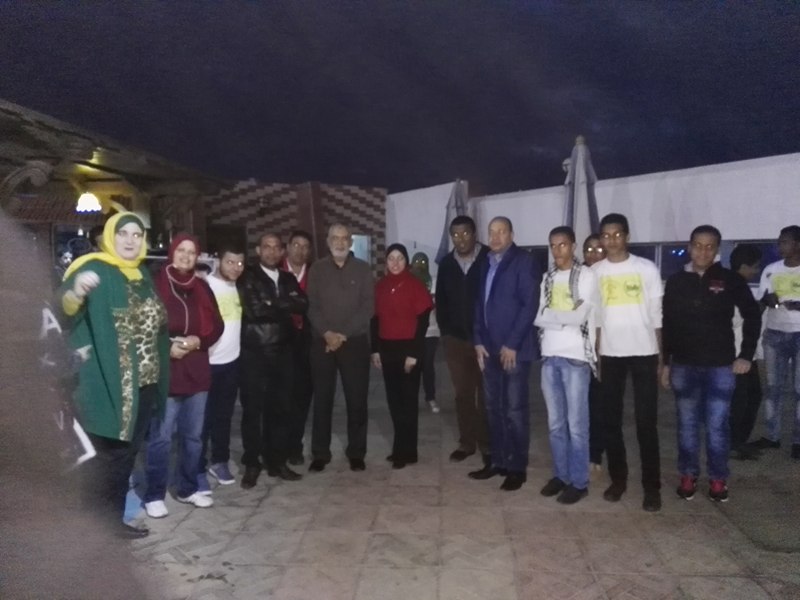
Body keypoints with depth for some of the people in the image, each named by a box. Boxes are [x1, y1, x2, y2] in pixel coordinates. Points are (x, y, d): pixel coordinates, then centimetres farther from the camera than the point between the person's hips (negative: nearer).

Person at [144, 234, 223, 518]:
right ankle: (154, 495, 13)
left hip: (196, 371, 5)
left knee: (193, 435, 14)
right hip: (165, 372, -5)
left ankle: (188, 488, 28)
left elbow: (217, 325, 11)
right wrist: (166, 346, -17)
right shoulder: (155, 285, -6)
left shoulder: (202, 288, 9)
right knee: (161, 437, -1)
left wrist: (198, 341, -7)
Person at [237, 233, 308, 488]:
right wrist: (285, 305, -8)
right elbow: (254, 308, -17)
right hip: (255, 353, -4)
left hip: (283, 352, 4)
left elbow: (303, 305, -3)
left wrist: (273, 304, -12)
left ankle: (277, 461, 21)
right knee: (253, 409, 3)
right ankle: (252, 464, 16)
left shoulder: (288, 279, 13)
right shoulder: (247, 278, -1)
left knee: (282, 409, 9)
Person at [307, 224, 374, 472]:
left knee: (356, 399, 2)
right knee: (322, 399, 4)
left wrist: (343, 335, -11)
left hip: (355, 342, -1)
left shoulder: (363, 269, 4)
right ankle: (320, 454, 14)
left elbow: (368, 307, -3)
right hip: (322, 343, 1)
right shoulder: (317, 270, 8)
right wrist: (327, 333, -14)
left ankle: (356, 453, 14)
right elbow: (312, 306, 2)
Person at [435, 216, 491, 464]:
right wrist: (445, 331, 7)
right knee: (462, 394, 11)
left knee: (486, 394, 3)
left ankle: (487, 444, 14)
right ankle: (466, 443, 22)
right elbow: (440, 300, 14)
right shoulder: (446, 264, 8)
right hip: (455, 339, 4)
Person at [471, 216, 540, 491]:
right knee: (494, 408, 13)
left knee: (515, 410, 1)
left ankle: (517, 468, 13)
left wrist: (512, 344, -16)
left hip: (514, 349, -6)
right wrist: (479, 341, 6)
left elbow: (530, 305, -13)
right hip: (490, 348, 6)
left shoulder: (524, 262, -7)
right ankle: (498, 461, 25)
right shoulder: (486, 264, 13)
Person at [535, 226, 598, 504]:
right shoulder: (548, 278, 13)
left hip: (576, 356, -5)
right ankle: (560, 475, 23)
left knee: (576, 424, 1)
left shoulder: (586, 275, -2)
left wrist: (551, 316, -3)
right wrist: (565, 317, -9)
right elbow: (539, 319, 4)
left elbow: (579, 317, -12)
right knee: (555, 423, 11)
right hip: (549, 356, 5)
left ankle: (579, 482, 11)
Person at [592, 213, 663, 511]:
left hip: (644, 353, -2)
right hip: (610, 354, 2)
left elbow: (656, 315, 1)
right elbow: (594, 318, 7)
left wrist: (661, 356, -2)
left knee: (646, 422, 0)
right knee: (610, 420, 7)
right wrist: (594, 356, 3)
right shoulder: (595, 272, 4)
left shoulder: (647, 268, -1)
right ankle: (618, 479, 20)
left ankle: (652, 487, 9)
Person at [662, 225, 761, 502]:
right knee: (687, 423, 9)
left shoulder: (731, 280, -2)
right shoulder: (676, 281, 2)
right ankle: (688, 476, 22)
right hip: (684, 365, 1)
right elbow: (666, 325, 5)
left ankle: (718, 478, 19)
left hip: (721, 365, -1)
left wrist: (746, 355, -1)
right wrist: (664, 363, 4)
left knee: (717, 425, 3)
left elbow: (753, 316, 4)